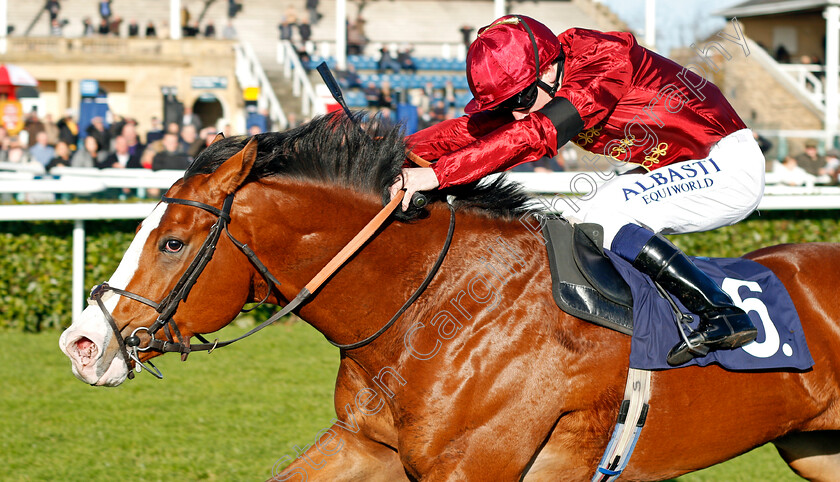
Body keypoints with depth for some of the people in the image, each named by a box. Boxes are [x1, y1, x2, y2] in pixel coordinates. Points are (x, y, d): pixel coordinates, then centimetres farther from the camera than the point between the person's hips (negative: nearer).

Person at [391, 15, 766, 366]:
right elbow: (474, 129, 1)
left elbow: (535, 133, -35)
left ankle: (723, 315, -22)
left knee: (599, 215, -22)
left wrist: (437, 174, -39)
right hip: (682, 171, 10)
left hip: (728, 164, -10)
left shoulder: (606, 59, -26)